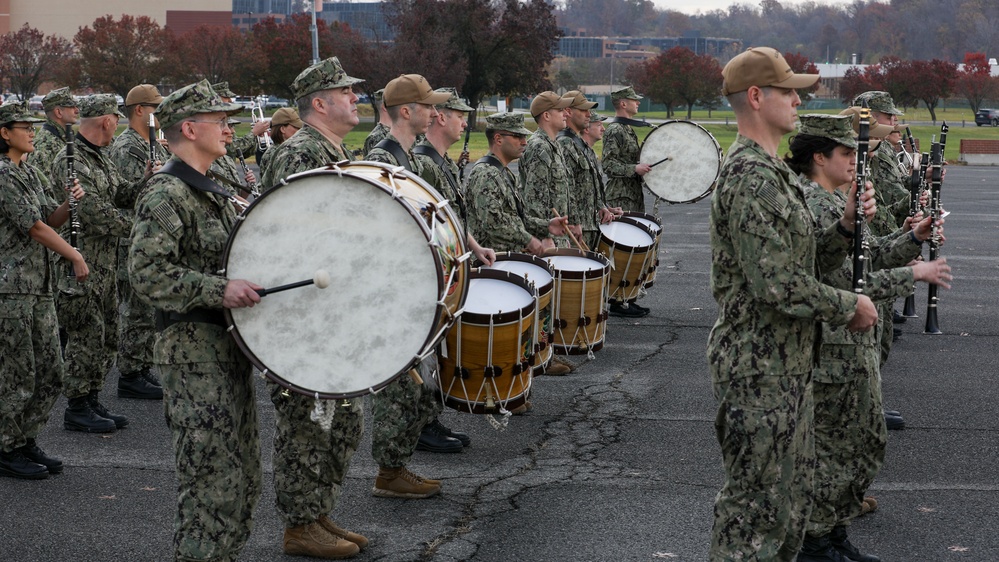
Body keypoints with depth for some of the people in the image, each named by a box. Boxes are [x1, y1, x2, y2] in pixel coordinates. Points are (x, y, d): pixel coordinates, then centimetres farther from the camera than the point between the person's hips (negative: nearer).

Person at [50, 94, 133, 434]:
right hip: (80, 264, -9)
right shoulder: (70, 161, -16)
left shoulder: (100, 157, 15)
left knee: (106, 338, 13)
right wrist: (137, 228, -13)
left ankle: (92, 400, 23)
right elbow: (94, 211, -23)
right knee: (87, 336, -5)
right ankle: (77, 410, 5)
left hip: (105, 264, 9)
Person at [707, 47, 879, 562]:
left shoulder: (775, 173, 15)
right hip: (760, 368, -11)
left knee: (791, 492, 19)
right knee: (759, 502, -2)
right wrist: (850, 307, -12)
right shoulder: (750, 177, -20)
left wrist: (846, 224, -1)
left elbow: (807, 263, 15)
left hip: (788, 363, 11)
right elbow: (779, 285, -26)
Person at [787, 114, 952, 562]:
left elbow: (870, 254, 17)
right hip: (832, 351, -10)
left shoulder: (835, 201, 12)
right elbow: (851, 282, -24)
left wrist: (913, 236, 2)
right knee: (832, 447, 1)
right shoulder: (813, 208, -21)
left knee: (866, 442, 18)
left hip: (856, 345, 10)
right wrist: (916, 273, -16)